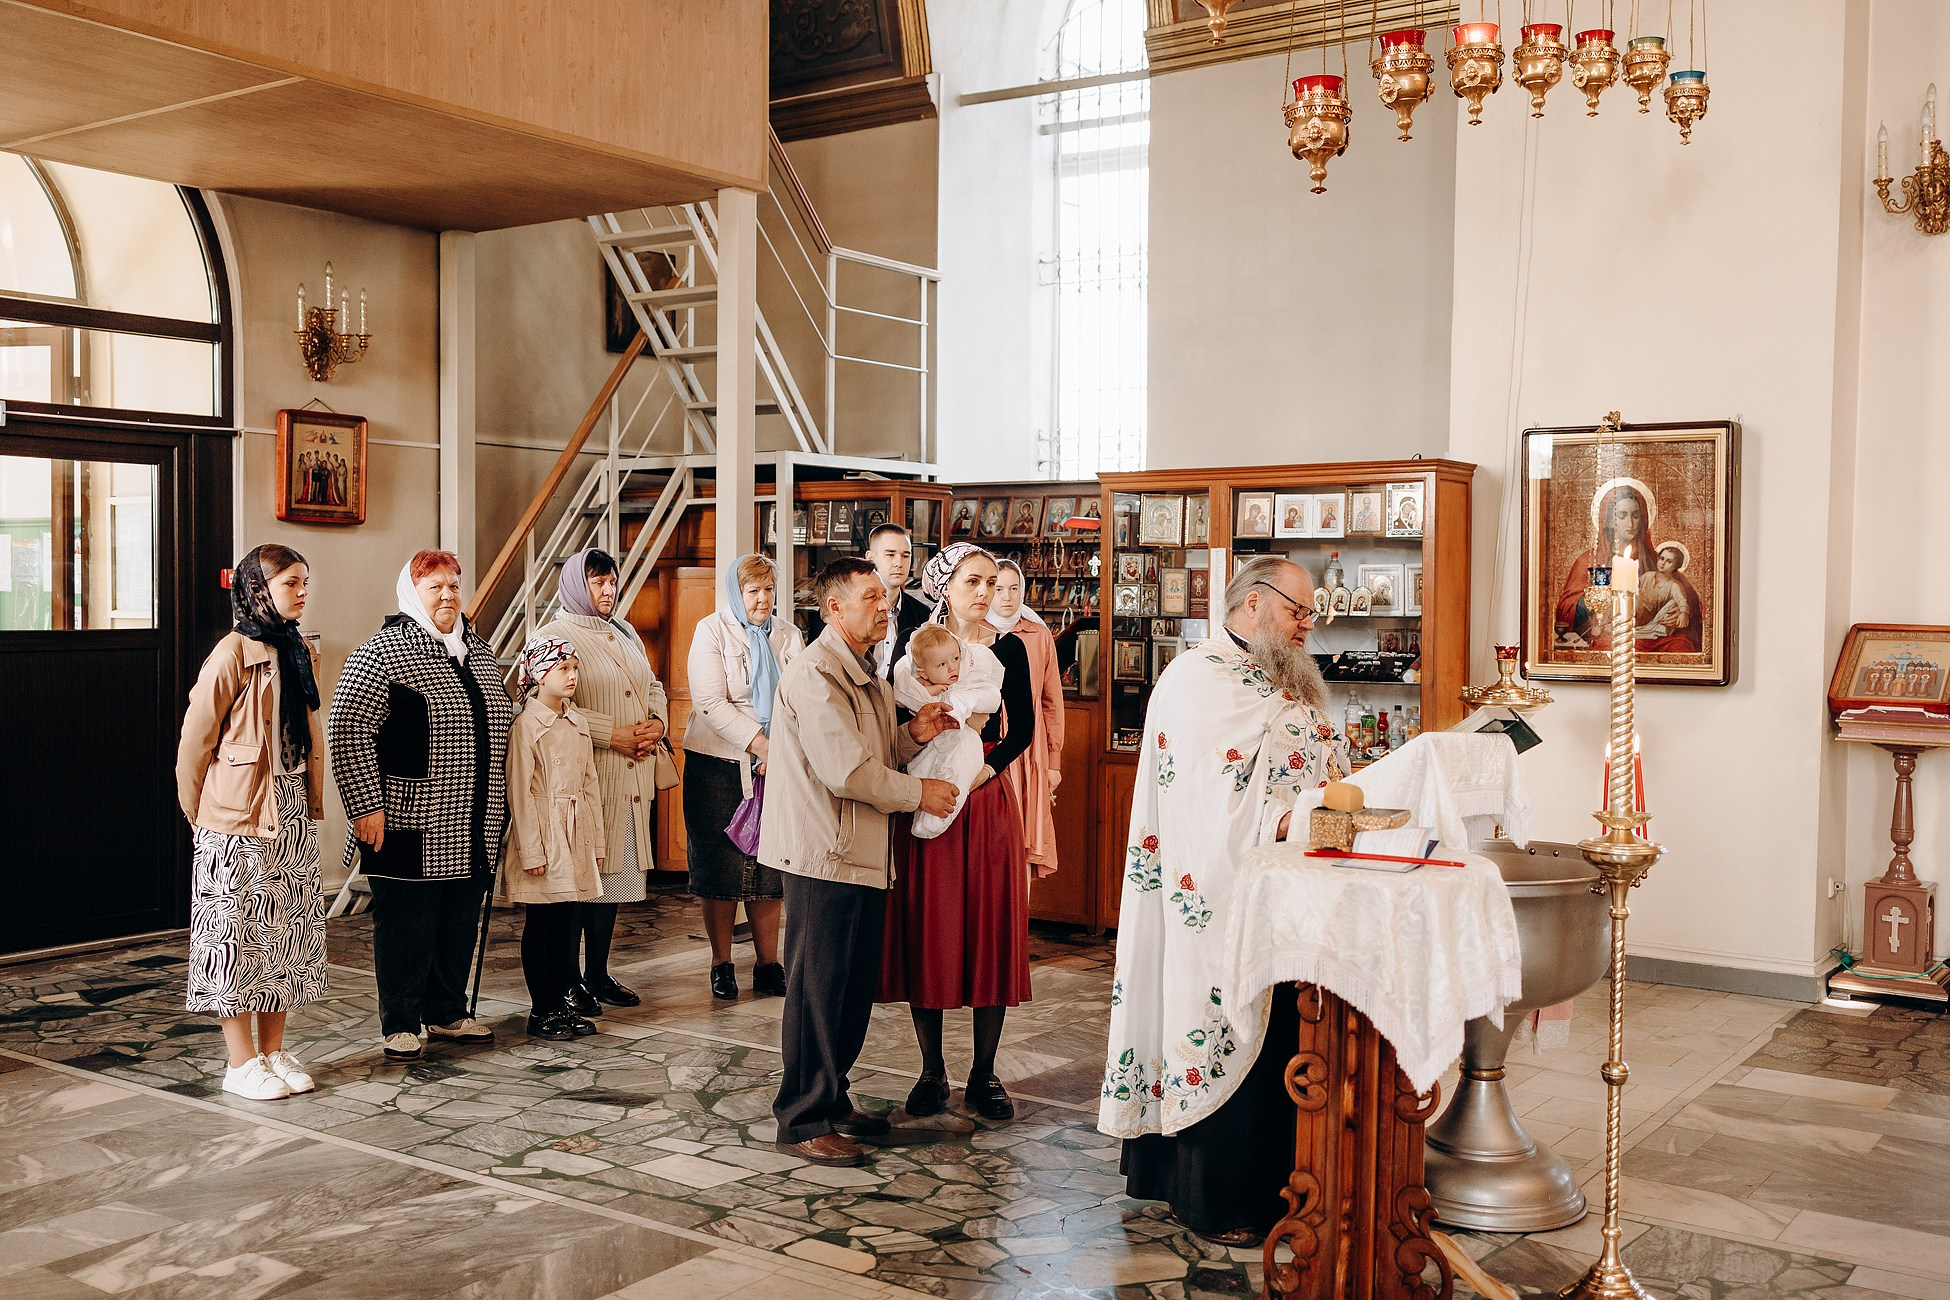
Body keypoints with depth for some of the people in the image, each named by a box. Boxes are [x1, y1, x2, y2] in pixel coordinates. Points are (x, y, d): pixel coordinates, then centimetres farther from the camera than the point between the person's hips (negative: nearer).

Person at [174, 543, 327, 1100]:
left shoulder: (300, 653, 11)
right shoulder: (233, 653, -12)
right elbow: (195, 742, -9)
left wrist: (312, 804, 11)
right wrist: (199, 816, -2)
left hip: (293, 818, 7)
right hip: (240, 822, -7)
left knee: (289, 931, 10)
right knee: (239, 934, 1)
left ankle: (273, 1052, 21)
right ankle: (241, 1064, 10)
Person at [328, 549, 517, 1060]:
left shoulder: (479, 650, 13)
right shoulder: (382, 652, -9)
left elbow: (500, 720, 26)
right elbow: (347, 731, -14)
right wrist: (365, 807, -18)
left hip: (472, 828, 7)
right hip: (410, 825, -7)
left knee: (461, 922, 14)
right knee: (406, 924, 2)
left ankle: (448, 1012, 28)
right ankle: (400, 1024, 14)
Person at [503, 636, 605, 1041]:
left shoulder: (578, 723, 11)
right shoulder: (526, 725, -9)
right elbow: (519, 792, -11)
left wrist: (595, 843, 12)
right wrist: (532, 852, -14)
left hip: (575, 837, 6)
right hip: (542, 833, -6)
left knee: (566, 924, 10)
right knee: (539, 926, 2)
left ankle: (561, 1004, 18)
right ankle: (540, 1012, 9)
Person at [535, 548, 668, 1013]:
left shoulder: (626, 634, 19)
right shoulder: (555, 635, -6)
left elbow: (653, 687, 22)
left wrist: (656, 723, 0)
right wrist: (614, 735, -17)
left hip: (629, 778, 7)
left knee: (613, 873, 11)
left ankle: (599, 975, 20)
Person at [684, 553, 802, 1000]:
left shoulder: (788, 635, 9)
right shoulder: (711, 632, -2)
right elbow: (711, 703, -13)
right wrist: (762, 746, -18)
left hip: (775, 763, 3)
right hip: (719, 762, -3)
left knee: (769, 864, 4)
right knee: (721, 865, 0)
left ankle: (768, 964, 12)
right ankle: (722, 966, 11)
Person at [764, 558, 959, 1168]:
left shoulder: (866, 674, 17)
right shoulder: (815, 674, -16)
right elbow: (847, 771, -21)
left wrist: (912, 734, 2)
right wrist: (919, 792, -10)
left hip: (863, 854, 10)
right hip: (823, 853, -10)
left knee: (854, 986, 15)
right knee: (818, 990, -2)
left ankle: (832, 1101, 28)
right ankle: (803, 1121, 8)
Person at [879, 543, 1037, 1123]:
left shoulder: (1007, 648, 3)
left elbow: (1022, 728, 4)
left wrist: (983, 770, -12)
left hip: (987, 797, 1)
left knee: (990, 928, 2)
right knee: (926, 929, 2)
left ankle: (984, 1074, 12)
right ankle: (932, 1071, 13)